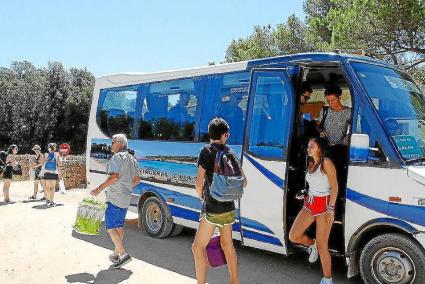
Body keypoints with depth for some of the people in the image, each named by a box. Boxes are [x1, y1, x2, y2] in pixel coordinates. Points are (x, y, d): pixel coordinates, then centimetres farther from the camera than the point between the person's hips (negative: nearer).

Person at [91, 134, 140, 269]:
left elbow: (114, 176, -25)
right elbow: (137, 180, 16)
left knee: (111, 227, -5)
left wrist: (99, 189, -22)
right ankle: (116, 253, 27)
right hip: (126, 198, 9)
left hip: (115, 198, -9)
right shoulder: (132, 159, 15)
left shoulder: (117, 157, -12)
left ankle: (123, 254, -12)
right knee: (119, 226, 18)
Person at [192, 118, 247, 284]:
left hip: (212, 209, -6)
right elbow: (243, 182, 12)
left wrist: (201, 197, 4)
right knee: (227, 245, 19)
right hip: (229, 208, 7)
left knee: (198, 246, 2)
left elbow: (199, 183, -15)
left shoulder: (207, 151, -10)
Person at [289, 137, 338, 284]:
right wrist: (308, 201, 15)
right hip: (309, 204, 7)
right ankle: (312, 245, 32)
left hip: (324, 206, -7)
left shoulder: (326, 163, -12)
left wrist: (330, 209, -18)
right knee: (293, 236, 1)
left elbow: (335, 187, -14)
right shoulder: (311, 164, 12)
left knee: (322, 246, -2)